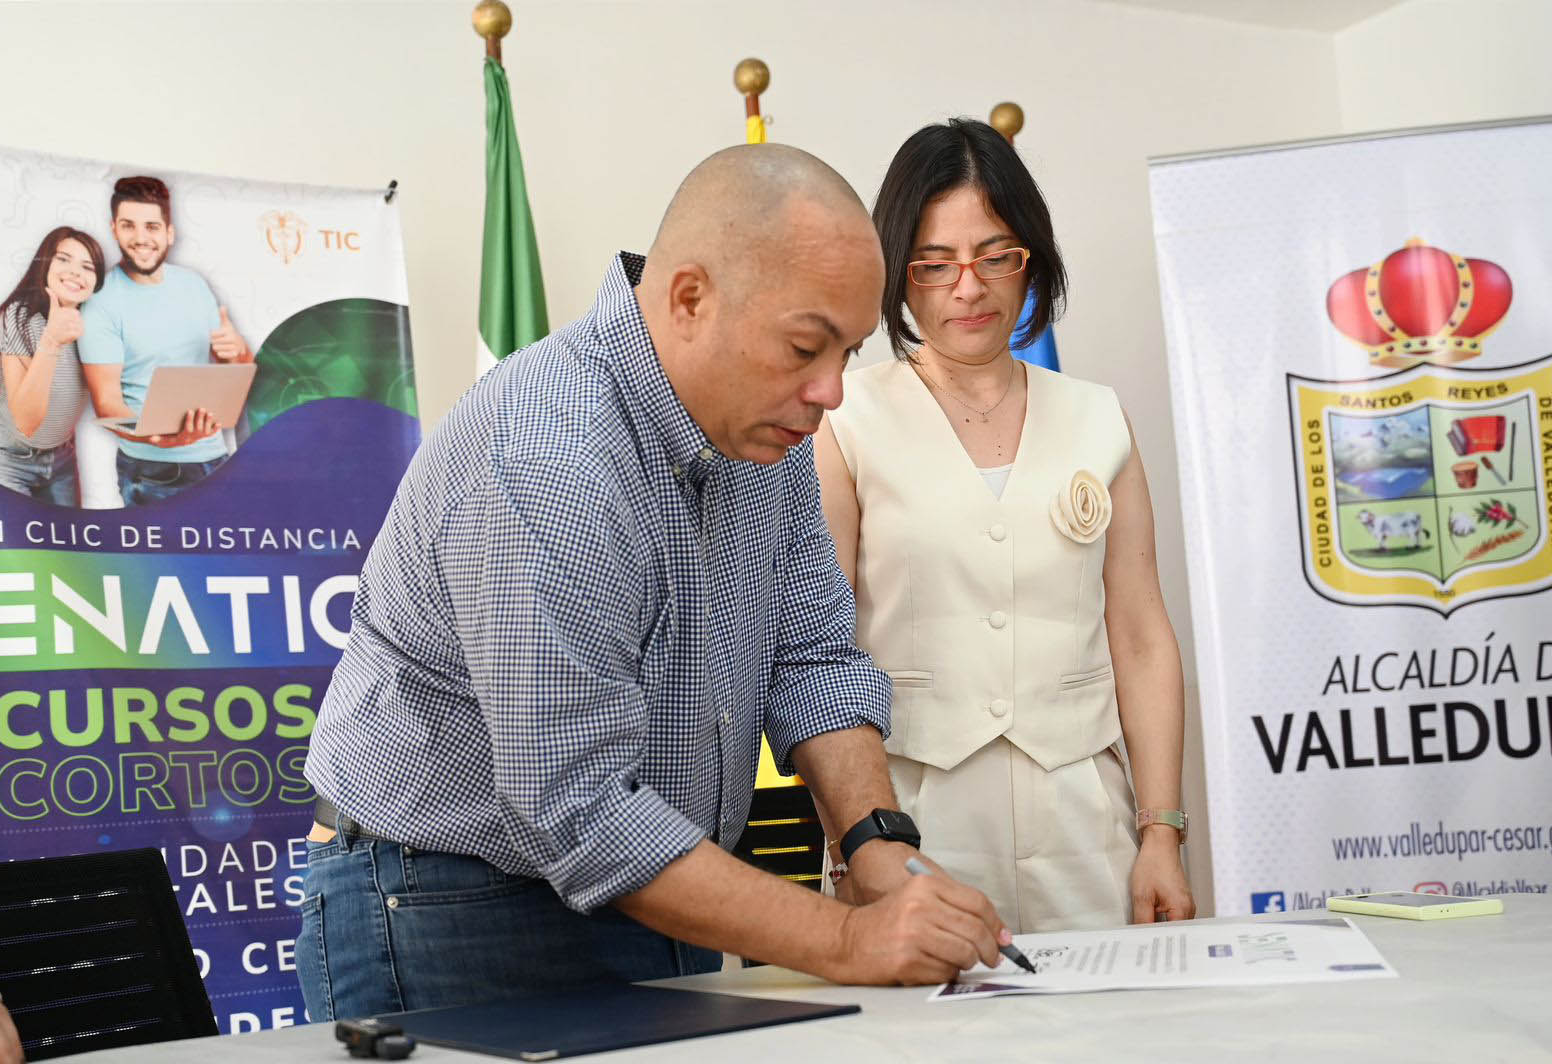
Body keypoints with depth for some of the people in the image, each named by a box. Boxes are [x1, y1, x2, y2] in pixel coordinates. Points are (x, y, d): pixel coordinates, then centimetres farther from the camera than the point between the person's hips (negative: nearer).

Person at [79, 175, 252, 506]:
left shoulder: (192, 283, 6)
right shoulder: (103, 303, -10)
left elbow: (237, 368, 14)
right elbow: (107, 403, -14)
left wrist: (237, 349, -11)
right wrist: (159, 437, -33)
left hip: (213, 457, 5)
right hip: (151, 472, -5)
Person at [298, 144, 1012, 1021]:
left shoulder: (765, 424, -2)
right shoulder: (545, 468, -29)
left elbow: (813, 660, 4)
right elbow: (578, 815, -30)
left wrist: (885, 852, -12)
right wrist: (844, 942, -29)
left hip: (661, 896, 8)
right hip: (455, 928, -7)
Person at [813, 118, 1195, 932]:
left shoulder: (1097, 423, 12)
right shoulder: (846, 424, 1)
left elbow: (1141, 643, 10)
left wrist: (1162, 834, 3)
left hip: (1078, 830, 3)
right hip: (911, 826, -3)